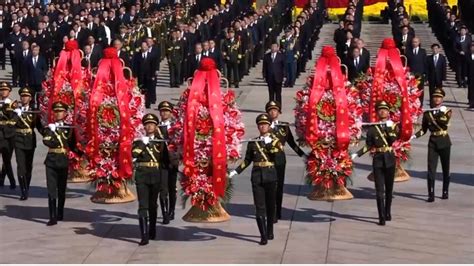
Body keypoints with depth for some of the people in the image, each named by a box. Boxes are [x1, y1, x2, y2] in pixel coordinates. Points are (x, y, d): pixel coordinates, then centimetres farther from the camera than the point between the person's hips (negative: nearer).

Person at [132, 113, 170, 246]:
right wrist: (143, 143, -16)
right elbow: (134, 154, -13)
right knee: (143, 206, -11)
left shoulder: (160, 142, 8)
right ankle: (144, 236, -16)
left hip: (156, 176, 2)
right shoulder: (139, 141, 5)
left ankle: (152, 231, 33)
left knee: (153, 205, 14)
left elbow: (166, 161, 12)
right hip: (141, 176, -2)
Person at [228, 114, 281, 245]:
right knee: (259, 207, -6)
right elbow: (247, 160, 12)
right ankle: (264, 236, -8)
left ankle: (269, 232, 27)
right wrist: (235, 171, 5)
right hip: (257, 176, 0)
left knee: (270, 205, 10)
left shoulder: (274, 140, 4)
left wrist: (269, 142, -19)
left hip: (270, 176, 0)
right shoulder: (252, 143, 8)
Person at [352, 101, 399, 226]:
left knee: (389, 189, 12)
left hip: (390, 160, 1)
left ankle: (387, 213, 29)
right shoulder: (372, 128, 2)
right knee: (379, 190, -7)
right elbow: (368, 145, 5)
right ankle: (382, 217, -9)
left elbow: (393, 140, -12)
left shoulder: (393, 126, 4)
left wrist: (389, 127, -14)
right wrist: (357, 154, -4)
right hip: (378, 160, -1)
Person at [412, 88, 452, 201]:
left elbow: (445, 122, -19)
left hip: (444, 142, -1)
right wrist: (414, 136, -6)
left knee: (445, 168, 8)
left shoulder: (447, 111, 1)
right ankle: (431, 194, -10)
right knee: (431, 168, -8)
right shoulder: (427, 113, 6)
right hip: (433, 143, 1)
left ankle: (445, 192, 22)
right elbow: (423, 129, 8)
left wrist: (433, 117, -20)